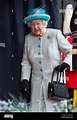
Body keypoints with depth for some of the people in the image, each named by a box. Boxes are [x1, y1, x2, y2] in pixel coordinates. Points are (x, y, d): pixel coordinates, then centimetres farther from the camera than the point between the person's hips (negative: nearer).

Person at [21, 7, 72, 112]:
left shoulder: (55, 34, -3)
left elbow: (71, 51, 3)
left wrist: (65, 64, -14)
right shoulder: (28, 38, 9)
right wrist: (25, 79, 5)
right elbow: (26, 62, 15)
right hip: (37, 83, 4)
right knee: (36, 108, -1)